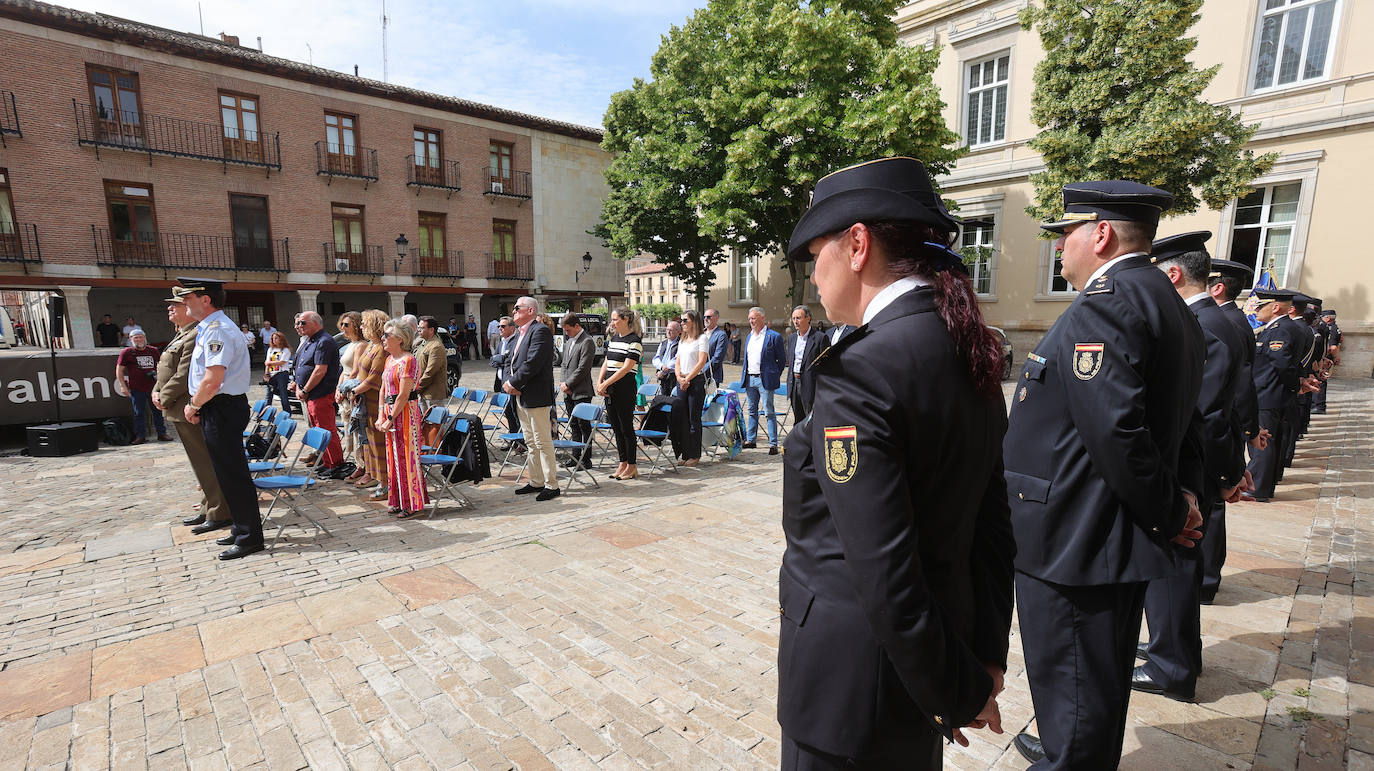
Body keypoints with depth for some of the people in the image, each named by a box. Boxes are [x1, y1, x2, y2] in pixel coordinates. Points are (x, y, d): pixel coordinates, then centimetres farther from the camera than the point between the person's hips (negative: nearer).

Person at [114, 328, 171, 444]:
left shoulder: (154, 350, 8)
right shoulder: (126, 353, 0)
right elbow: (119, 370, 2)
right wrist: (123, 386, -4)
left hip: (153, 387, 2)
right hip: (136, 389, -2)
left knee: (158, 411, 6)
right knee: (139, 413, 3)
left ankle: (162, 433, 13)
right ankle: (140, 436, 10)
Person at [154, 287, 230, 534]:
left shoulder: (196, 335, -17)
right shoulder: (182, 335, 17)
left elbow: (184, 375, -21)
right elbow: (166, 369, 21)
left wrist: (164, 398, -11)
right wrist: (157, 391, 6)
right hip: (182, 411, 11)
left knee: (205, 463, -5)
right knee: (202, 463, 16)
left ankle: (219, 514, 3)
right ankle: (208, 509, 27)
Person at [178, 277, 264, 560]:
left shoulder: (217, 330, -18)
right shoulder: (209, 329, 15)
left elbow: (212, 381, -25)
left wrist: (193, 405, -10)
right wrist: (196, 405, 12)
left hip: (222, 410, -10)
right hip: (217, 409, 10)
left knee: (233, 475, -4)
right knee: (229, 473, 17)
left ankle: (249, 537, 5)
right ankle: (241, 529, 29)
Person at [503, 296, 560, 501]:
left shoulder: (540, 331, -12)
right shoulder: (521, 333, 18)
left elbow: (532, 363, -21)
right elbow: (513, 362, 17)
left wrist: (513, 383, -14)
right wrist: (509, 383, -1)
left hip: (536, 396, -10)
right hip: (521, 397, 10)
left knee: (543, 442, -4)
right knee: (531, 442, 15)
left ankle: (552, 485, 3)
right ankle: (536, 482, 25)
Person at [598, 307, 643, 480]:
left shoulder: (634, 341, -10)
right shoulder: (614, 338, 14)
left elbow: (626, 368, -16)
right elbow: (606, 362, 16)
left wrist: (605, 383, -16)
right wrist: (599, 383, 2)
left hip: (625, 389, -8)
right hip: (609, 389, 8)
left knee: (626, 427, -1)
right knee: (616, 427, 11)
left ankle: (632, 466, 9)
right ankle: (623, 463, 21)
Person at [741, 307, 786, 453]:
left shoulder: (774, 336, -7)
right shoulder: (749, 336, 14)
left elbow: (782, 360, -2)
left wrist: (774, 376, -2)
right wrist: (745, 378, 14)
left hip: (764, 380, -7)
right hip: (750, 379, 7)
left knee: (769, 412, -4)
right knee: (752, 411, 15)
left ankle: (773, 444, 1)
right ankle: (750, 440, 24)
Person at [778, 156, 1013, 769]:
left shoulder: (859, 368, -26)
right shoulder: (968, 353, 1)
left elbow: (883, 574, -25)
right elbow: (992, 524, 4)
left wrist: (960, 694, -10)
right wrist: (987, 656, 8)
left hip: (854, 685, -8)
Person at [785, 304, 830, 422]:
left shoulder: (820, 337, -8)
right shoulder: (791, 338, 14)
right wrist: (789, 388, 16)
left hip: (810, 385, -6)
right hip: (794, 383, 7)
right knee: (798, 422, 13)